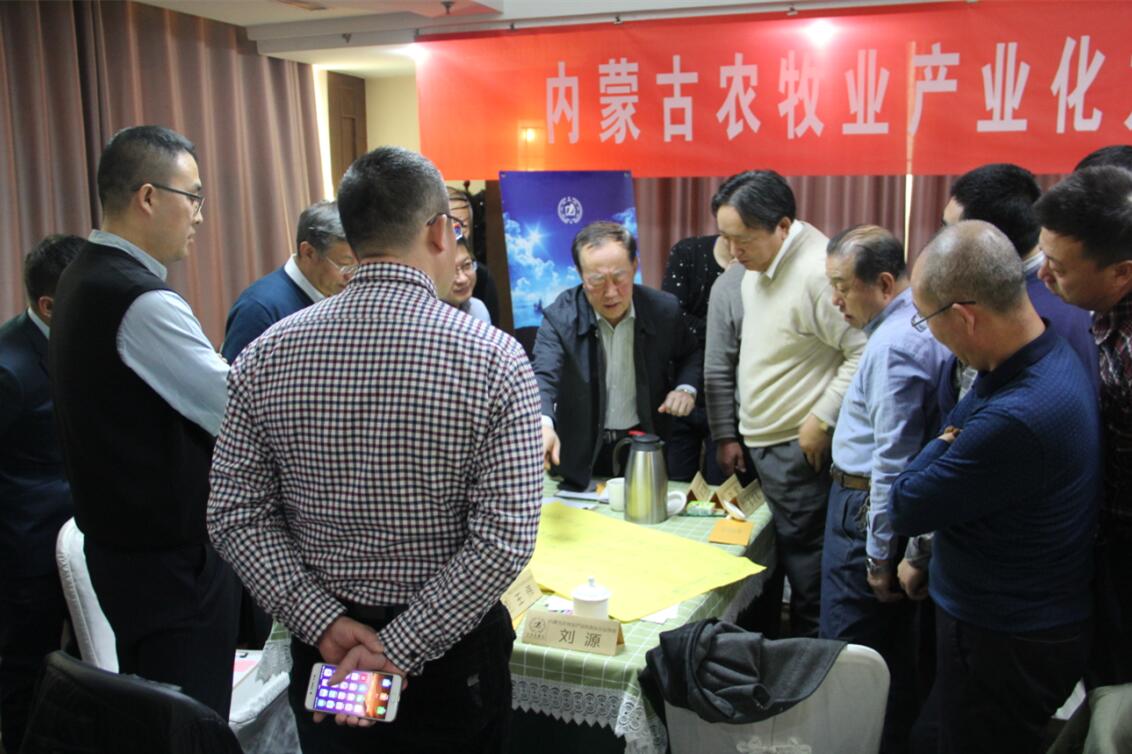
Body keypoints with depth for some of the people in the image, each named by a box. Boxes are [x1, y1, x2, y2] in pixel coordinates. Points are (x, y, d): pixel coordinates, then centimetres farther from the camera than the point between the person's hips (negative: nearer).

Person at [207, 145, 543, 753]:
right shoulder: (494, 359, -18)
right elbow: (505, 537, -22)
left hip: (324, 642, 3)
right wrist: (403, 649, -17)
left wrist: (326, 624, -9)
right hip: (455, 652, -2)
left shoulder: (269, 354, -8)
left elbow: (236, 516, -9)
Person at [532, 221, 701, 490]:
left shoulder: (664, 309, -9)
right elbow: (544, 377, -30)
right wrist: (543, 424, -51)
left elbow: (691, 354, 11)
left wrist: (686, 387, -10)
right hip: (582, 453, -1)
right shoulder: (560, 317, -17)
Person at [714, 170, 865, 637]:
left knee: (802, 563, 3)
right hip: (759, 442, 9)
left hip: (797, 450, -9)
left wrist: (821, 421, -19)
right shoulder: (757, 266, 8)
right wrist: (734, 433, 18)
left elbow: (864, 353, -22)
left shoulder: (818, 271, -21)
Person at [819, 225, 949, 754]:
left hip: (868, 511, -10)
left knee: (847, 655, 2)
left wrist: (879, 553, -18)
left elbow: (893, 462, -24)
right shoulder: (916, 324, 8)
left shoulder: (893, 345, -23)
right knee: (896, 647, 21)